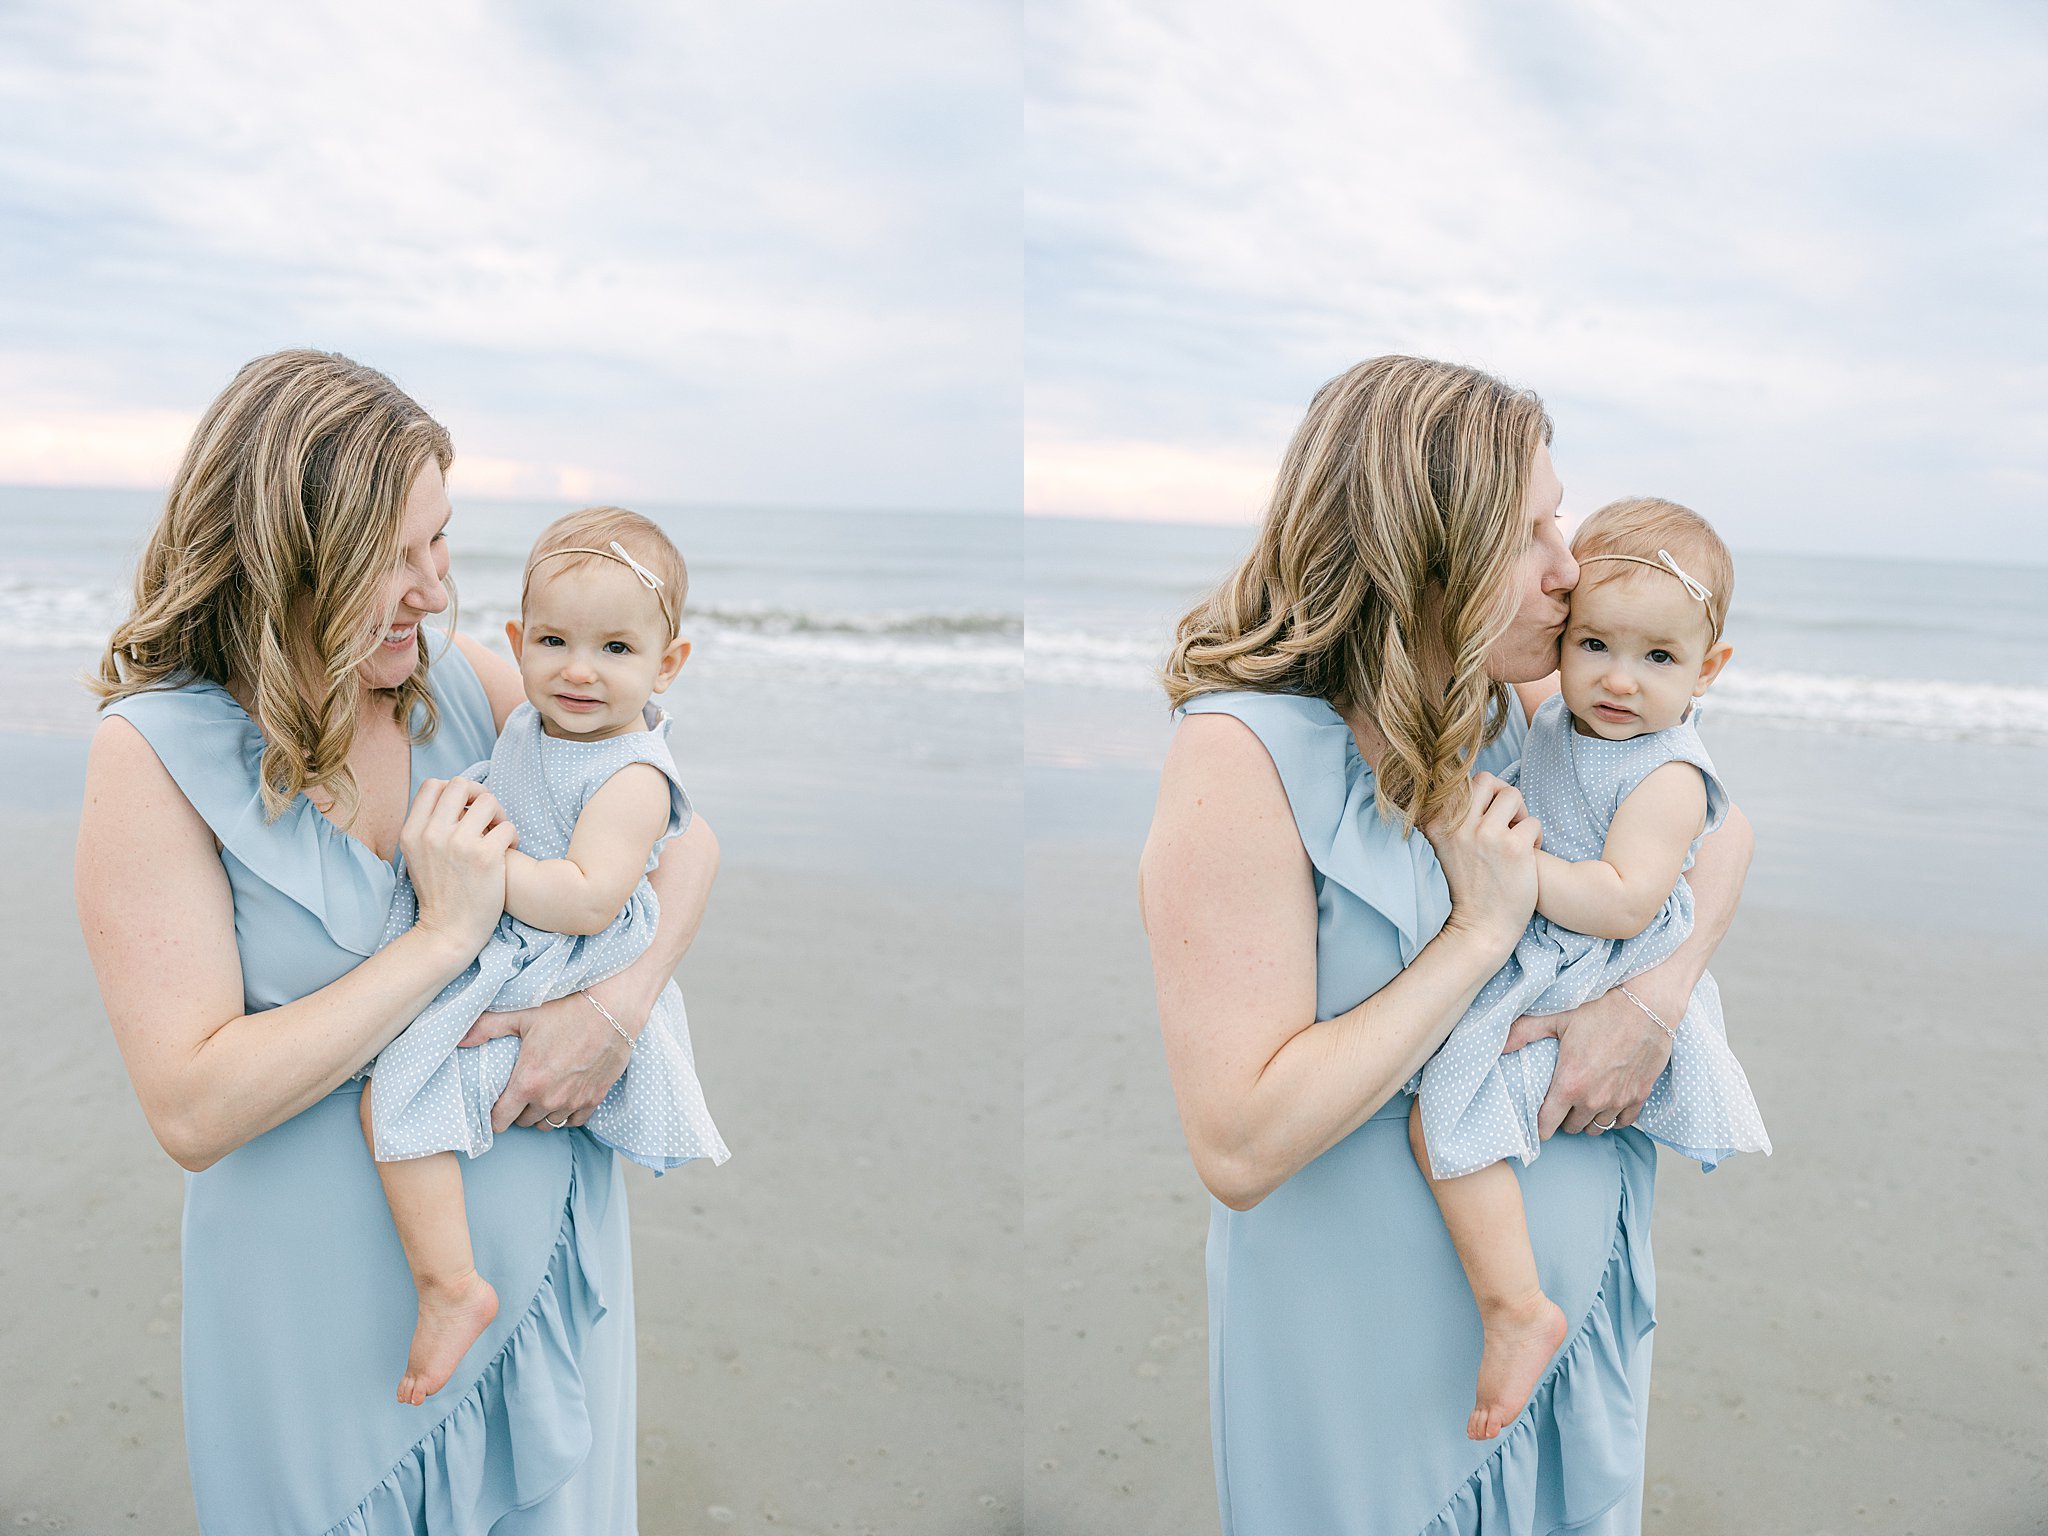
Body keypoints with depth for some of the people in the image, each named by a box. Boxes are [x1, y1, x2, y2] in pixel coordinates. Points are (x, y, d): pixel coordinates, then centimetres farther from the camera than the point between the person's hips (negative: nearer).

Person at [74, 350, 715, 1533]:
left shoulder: (463, 681, -5)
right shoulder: (157, 753, -16)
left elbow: (687, 832, 2)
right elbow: (192, 1111, -22)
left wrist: (621, 1005, -15)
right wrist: (446, 936, -24)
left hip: (543, 1243, 4)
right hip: (338, 1304, -3)